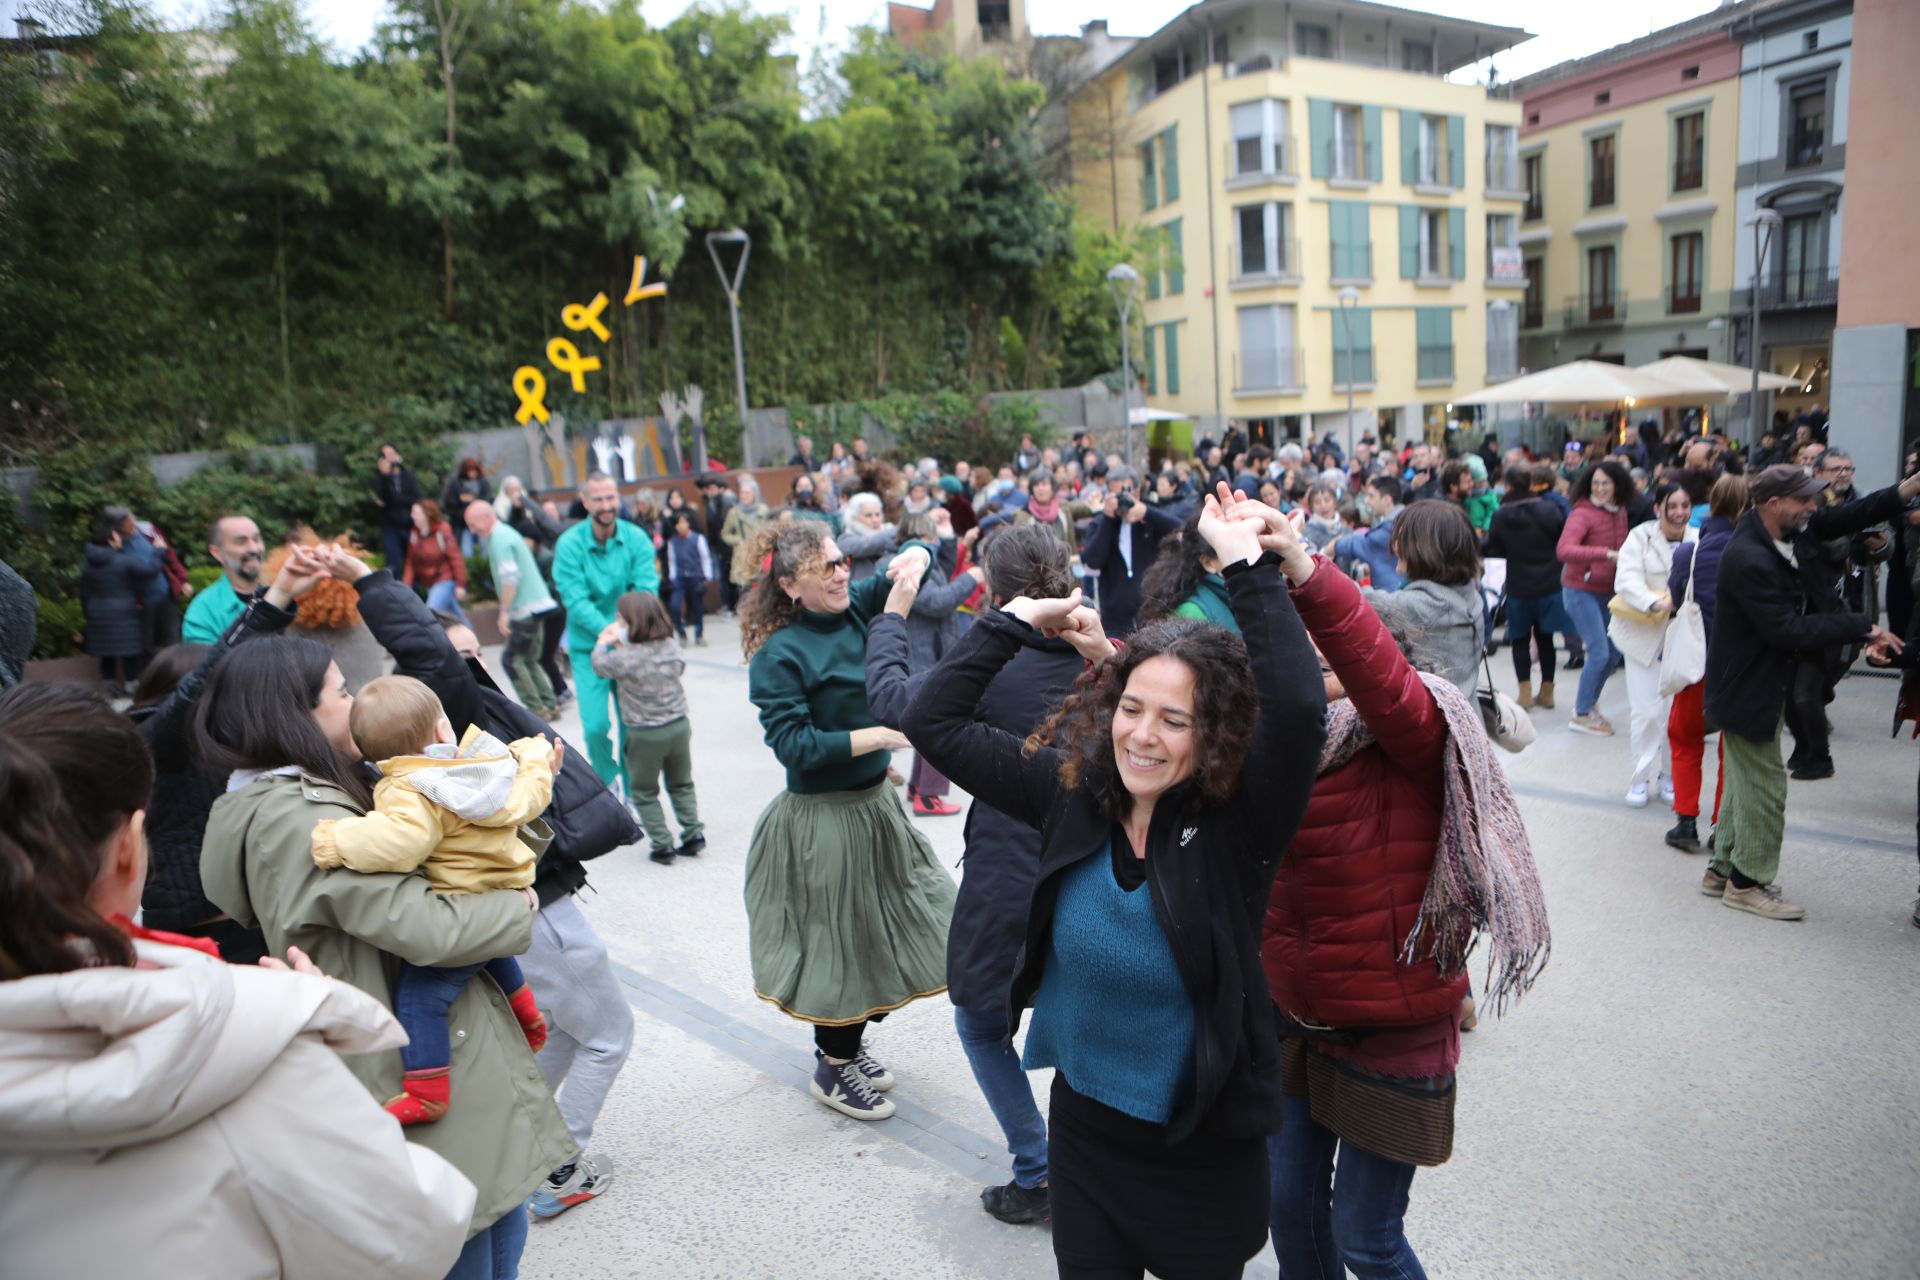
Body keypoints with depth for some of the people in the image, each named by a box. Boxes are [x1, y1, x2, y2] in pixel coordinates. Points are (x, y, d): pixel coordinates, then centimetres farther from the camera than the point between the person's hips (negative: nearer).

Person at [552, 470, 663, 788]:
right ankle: (607, 781, 22)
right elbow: (576, 601, -18)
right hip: (588, 647, -1)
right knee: (595, 725, -7)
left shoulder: (637, 539, -5)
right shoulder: (570, 545, -10)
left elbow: (647, 589, -13)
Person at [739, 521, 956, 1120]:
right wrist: (879, 736, -26)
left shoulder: (855, 609, -1)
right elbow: (793, 745, -23)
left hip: (874, 802, 7)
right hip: (822, 820, -7)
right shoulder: (778, 656, -18)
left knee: (878, 927, 19)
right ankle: (832, 1070, 31)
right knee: (838, 936, 7)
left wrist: (915, 557, -15)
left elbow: (917, 553, 8)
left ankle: (846, 1045, 42)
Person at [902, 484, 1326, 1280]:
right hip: (1083, 1131, 3)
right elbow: (934, 721, -5)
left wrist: (1248, 563, -32)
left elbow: (1298, 711, -38)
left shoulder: (1236, 825, -20)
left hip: (1207, 1152, -3)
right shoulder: (1071, 793, -10)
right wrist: (1017, 620, -7)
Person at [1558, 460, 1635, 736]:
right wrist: (1606, 554, -40)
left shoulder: (1620, 512, 7)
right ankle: (1581, 714, 5)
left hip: (1607, 591, 8)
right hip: (1581, 590, -8)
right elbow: (1564, 550, -33)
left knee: (1616, 652, 12)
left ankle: (1590, 698, 35)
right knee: (1599, 653, -10)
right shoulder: (1582, 514, -17)